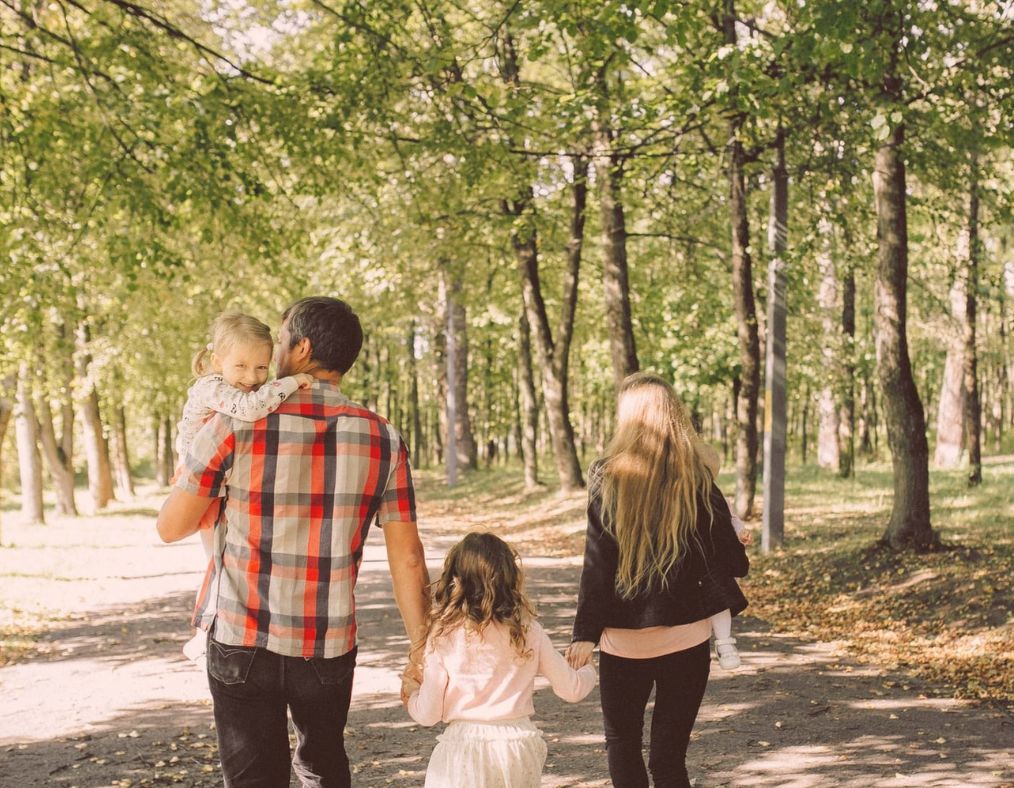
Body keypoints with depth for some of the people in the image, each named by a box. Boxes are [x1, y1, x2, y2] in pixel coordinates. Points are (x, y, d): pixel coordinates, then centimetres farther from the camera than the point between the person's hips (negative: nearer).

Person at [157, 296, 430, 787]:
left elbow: (171, 527, -2)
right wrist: (420, 650, 3)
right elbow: (407, 558, -4)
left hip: (242, 641, -2)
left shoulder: (235, 426, -11)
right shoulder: (383, 440, -4)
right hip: (330, 647, 2)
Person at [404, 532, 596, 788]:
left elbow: (428, 714, -2)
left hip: (465, 748, -3)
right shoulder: (528, 630, 0)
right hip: (518, 745, 3)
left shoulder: (444, 636, -6)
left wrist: (411, 695, 21)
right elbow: (571, 689, 8)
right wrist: (588, 672, 31)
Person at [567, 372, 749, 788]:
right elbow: (732, 562, -2)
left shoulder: (607, 477, -7)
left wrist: (585, 633, -4)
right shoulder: (696, 480, -3)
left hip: (624, 640, -1)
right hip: (686, 639, 1)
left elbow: (596, 563, -9)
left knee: (622, 744, 19)